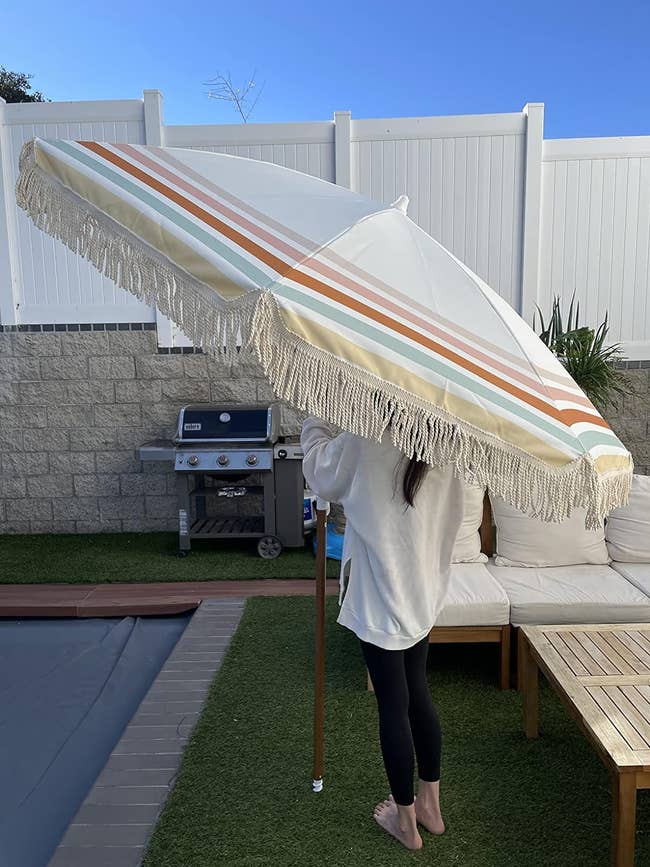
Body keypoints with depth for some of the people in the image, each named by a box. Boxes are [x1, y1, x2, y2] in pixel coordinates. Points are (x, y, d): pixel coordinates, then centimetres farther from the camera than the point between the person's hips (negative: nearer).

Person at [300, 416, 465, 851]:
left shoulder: (366, 439, -22)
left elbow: (321, 473, -6)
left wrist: (315, 422, 9)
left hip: (380, 597, -6)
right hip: (424, 591, 6)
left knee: (393, 705, 9)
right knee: (418, 693, 21)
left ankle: (406, 820, 29)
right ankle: (431, 803, 38)